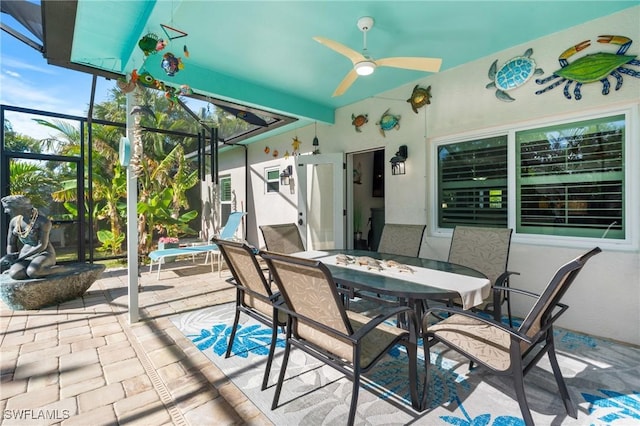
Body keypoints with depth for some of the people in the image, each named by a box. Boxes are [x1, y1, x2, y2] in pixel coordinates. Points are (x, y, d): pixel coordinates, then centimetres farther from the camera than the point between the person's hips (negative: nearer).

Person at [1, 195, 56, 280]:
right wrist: (11, 261, -4)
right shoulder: (14, 221, 2)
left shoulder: (44, 221, -19)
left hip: (44, 254, -5)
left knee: (32, 272, -37)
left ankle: (49, 270, -6)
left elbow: (42, 246, -19)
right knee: (14, 274, -28)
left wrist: (19, 258, -18)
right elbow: (11, 244, 9)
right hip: (26, 256, 6)